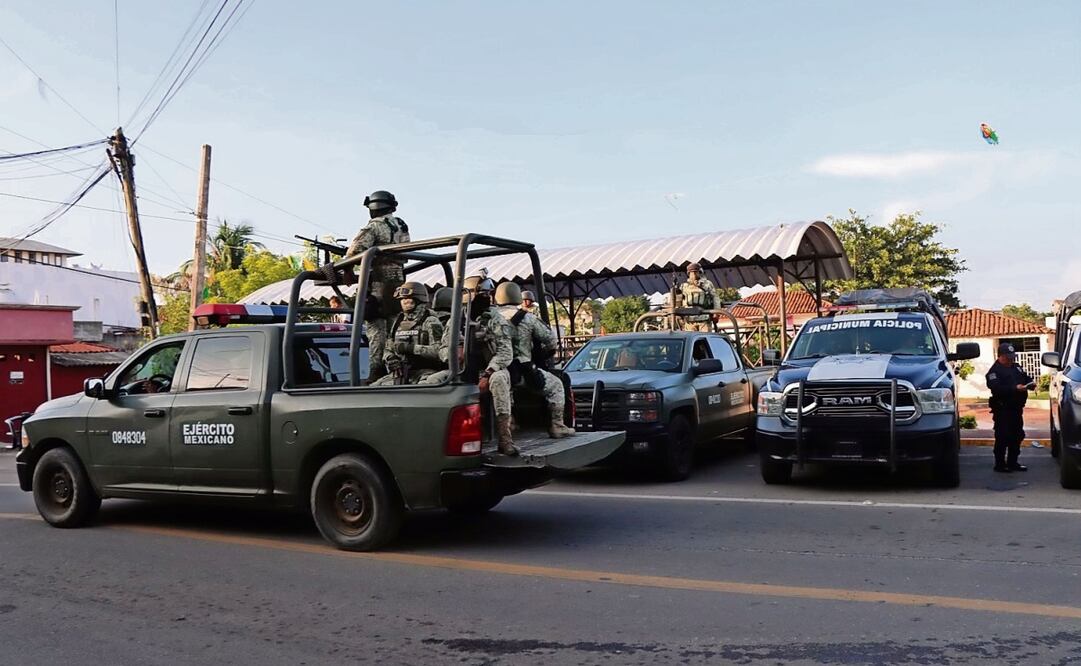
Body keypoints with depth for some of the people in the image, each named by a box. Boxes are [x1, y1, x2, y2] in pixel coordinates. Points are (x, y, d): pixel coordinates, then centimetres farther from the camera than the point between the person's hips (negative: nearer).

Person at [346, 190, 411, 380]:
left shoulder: (374, 226, -7)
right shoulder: (402, 226, 13)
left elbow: (355, 250, -16)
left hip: (380, 281, -6)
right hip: (399, 279, 6)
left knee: (376, 326, -5)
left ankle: (376, 371, -7)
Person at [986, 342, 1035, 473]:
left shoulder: (1016, 367, 16)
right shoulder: (995, 371, -10)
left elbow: (1025, 377, 23)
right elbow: (996, 388, -24)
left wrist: (1031, 383, -1)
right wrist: (1015, 388, -32)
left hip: (1016, 408, 8)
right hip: (1003, 409, -8)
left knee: (1017, 436, 12)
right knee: (1003, 437, -5)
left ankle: (1013, 463, 22)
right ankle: (1000, 464, 2)